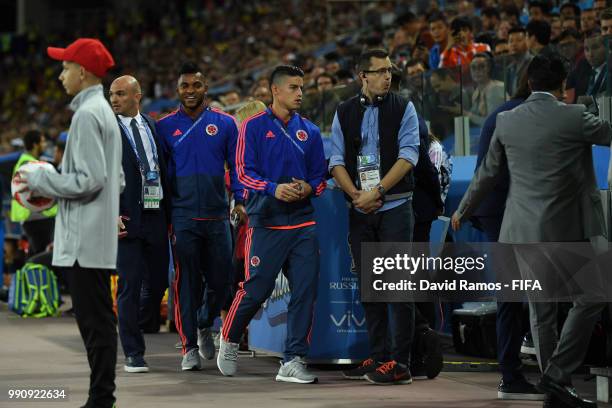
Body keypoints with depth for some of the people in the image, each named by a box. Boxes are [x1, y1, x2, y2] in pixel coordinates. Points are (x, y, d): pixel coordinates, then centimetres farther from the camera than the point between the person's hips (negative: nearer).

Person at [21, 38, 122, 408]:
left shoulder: (87, 114, -14)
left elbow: (89, 180, -20)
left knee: (94, 321, -8)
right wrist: (47, 179, 19)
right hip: (100, 238, 10)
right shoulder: (105, 112, 18)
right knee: (98, 320, 12)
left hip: (86, 240, -10)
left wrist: (40, 180, -9)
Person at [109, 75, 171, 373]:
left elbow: (163, 171, 14)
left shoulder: (152, 126, 12)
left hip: (156, 216, 4)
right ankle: (133, 354, 3)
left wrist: (171, 214, 10)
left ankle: (141, 324, 36)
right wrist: (111, 215, -16)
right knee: (130, 285, -4)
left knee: (158, 281, 9)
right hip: (127, 218, -4)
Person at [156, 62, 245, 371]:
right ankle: (190, 348, 3)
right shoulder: (165, 126, 5)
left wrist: (240, 201, -1)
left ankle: (206, 326, 31)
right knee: (187, 282, -3)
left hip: (217, 215, 1)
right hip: (182, 216, -1)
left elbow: (236, 167, 10)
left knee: (221, 280, 4)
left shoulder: (224, 124, 6)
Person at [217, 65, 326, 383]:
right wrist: (273, 189, -20)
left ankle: (293, 361, 2)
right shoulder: (254, 127, 1)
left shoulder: (309, 132, 13)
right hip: (266, 222, -4)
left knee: (305, 291, -4)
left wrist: (308, 188, -7)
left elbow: (320, 176, 15)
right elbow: (244, 171, -5)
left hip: (303, 223, 4)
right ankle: (229, 340, 23)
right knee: (255, 289, -4)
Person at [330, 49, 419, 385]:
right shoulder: (345, 113, 10)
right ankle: (377, 357, 15)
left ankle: (400, 362, -9)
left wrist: (377, 191, -14)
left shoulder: (403, 108, 2)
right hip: (360, 210, 4)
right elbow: (336, 160, 6)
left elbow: (408, 155, -7)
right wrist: (356, 195, -8)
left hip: (395, 206, -4)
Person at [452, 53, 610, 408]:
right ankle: (558, 375, -4)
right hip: (567, 231, -6)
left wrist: (463, 211, 28)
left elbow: (487, 174, 13)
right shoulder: (574, 117, -12)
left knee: (542, 312, 13)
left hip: (524, 232, 6)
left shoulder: (507, 121, 3)